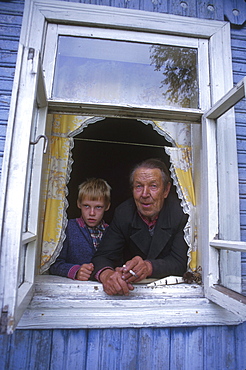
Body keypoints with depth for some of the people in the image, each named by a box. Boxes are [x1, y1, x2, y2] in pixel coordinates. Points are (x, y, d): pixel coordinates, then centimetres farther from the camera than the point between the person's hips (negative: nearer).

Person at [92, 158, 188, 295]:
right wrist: (106, 273, -34)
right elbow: (103, 256, -12)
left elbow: (181, 262, -17)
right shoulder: (123, 213, -9)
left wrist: (149, 266, -35)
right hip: (131, 289, 1)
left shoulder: (181, 212, -15)